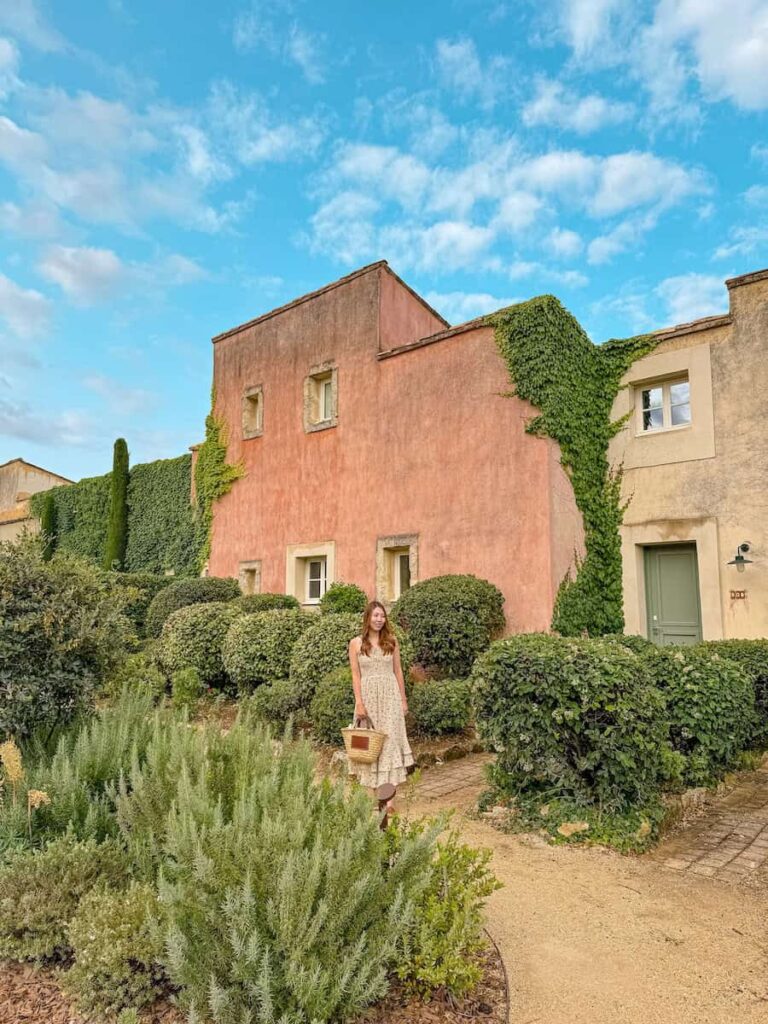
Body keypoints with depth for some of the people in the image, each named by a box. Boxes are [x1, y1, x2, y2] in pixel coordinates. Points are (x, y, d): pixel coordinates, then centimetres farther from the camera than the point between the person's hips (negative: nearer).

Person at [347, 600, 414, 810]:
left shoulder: (391, 641, 5)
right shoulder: (356, 643, 1)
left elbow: (398, 671, 9)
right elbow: (355, 675, -1)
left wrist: (403, 699, 7)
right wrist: (359, 703, -9)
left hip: (390, 696, 1)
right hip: (368, 696, 0)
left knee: (390, 741, -4)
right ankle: (373, 792, 18)